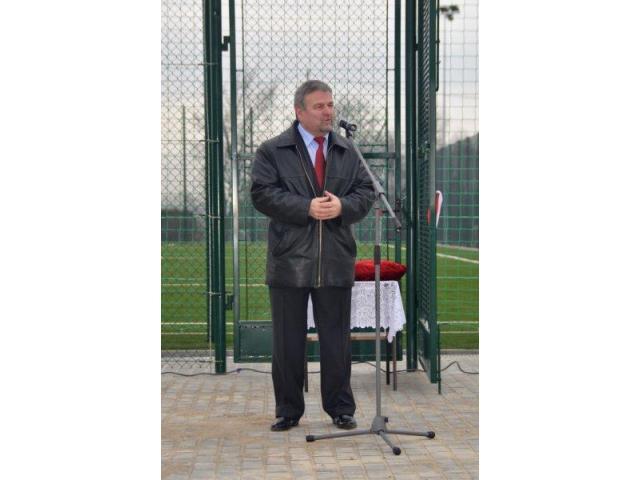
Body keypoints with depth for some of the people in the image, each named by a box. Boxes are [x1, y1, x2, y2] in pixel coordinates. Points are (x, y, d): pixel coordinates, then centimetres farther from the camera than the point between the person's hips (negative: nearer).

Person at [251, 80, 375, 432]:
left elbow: (365, 192, 9)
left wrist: (342, 206, -12)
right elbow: (262, 194, -9)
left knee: (337, 340, 8)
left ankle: (340, 409, 19)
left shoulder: (347, 152, 13)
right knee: (288, 342, 5)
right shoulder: (272, 151, 2)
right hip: (290, 260, -2)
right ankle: (288, 411, 16)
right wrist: (307, 207, -17)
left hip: (337, 261, 2)